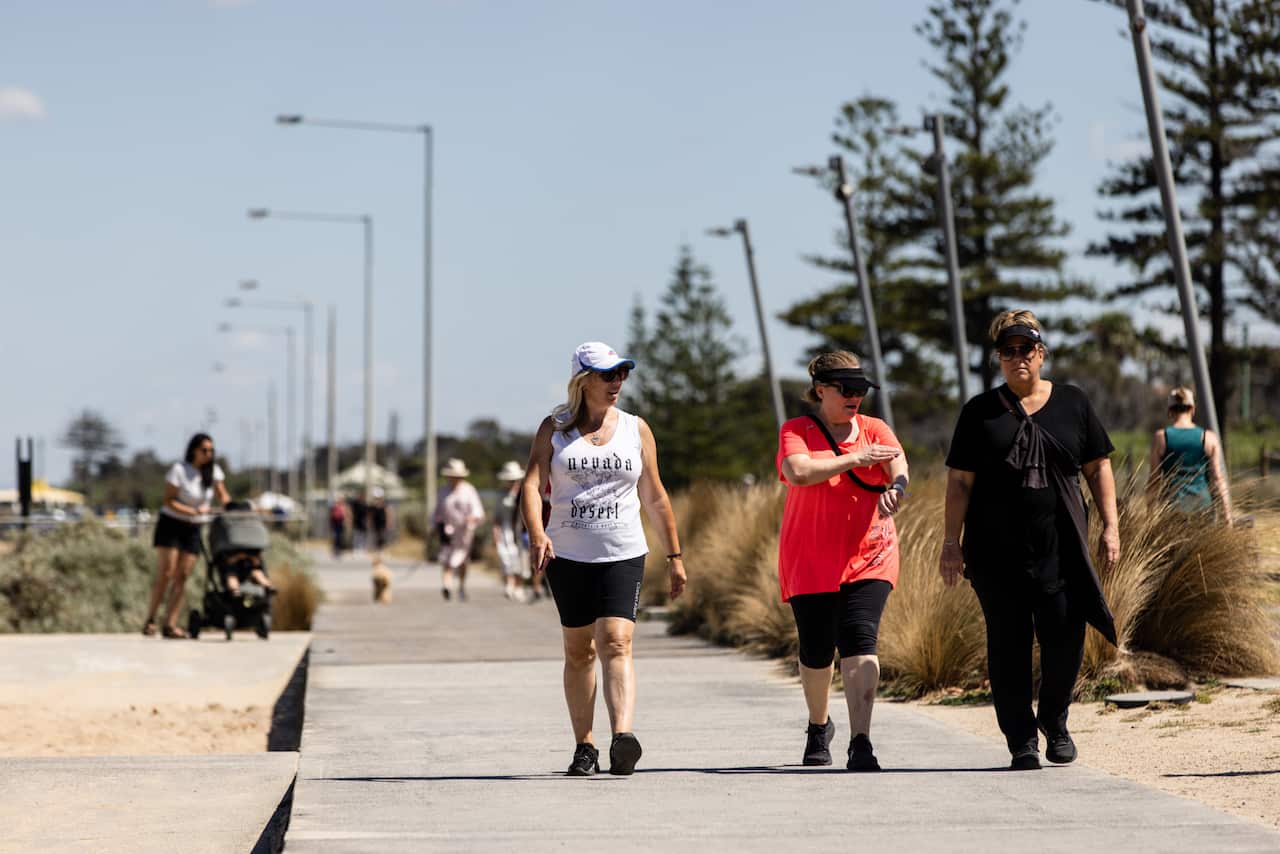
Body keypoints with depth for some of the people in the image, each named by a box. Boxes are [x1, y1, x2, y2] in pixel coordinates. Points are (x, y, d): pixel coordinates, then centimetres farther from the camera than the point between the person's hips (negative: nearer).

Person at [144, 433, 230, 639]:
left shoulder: (214, 471, 2)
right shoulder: (179, 470, -13)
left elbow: (222, 496, 9)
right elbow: (169, 501, -15)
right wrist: (192, 511, -27)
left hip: (193, 529, 5)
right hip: (171, 524, -5)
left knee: (182, 577, -1)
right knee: (165, 574, -11)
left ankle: (170, 625, -3)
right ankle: (150, 621, -6)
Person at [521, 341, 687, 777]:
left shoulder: (636, 429, 8)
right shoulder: (554, 428, 4)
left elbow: (654, 498, 13)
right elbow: (532, 485, -6)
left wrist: (674, 555, 12)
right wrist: (536, 532, -25)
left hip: (622, 556, -1)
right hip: (567, 556, 1)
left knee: (616, 643, -17)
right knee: (578, 651, 7)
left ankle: (622, 736, -32)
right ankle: (584, 747, 16)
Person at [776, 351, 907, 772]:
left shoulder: (875, 430, 7)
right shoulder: (796, 431, 1)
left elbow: (900, 469, -11)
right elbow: (798, 472, -19)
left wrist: (894, 489, -34)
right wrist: (854, 459, -20)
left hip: (868, 558, 0)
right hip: (810, 561, 0)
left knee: (860, 644, -15)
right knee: (816, 651, 7)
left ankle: (860, 744, -20)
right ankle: (819, 727, 35)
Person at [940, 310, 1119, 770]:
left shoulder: (1071, 403, 9)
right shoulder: (980, 412, 5)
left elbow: (1098, 468, 13)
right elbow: (959, 481, 4)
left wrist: (1110, 525, 5)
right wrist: (951, 542, -2)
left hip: (1061, 550, 1)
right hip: (997, 554, -1)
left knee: (1065, 638, -4)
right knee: (1008, 645, 1)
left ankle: (1054, 719, 21)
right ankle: (1022, 739, 10)